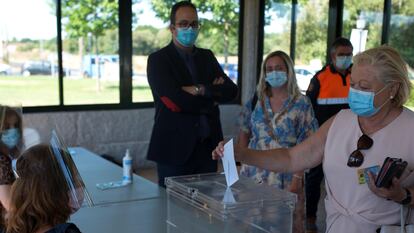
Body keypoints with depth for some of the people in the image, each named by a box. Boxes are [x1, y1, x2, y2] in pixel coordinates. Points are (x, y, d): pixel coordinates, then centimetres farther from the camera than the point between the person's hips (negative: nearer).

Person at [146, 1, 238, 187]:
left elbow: (231, 91, 1)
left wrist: (201, 90, -15)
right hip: (175, 148, -4)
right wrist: (212, 100, -6)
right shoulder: (158, 59, -4)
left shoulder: (207, 56, 12)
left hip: (207, 146, 5)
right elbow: (175, 101, -18)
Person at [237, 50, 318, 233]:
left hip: (287, 175, -2)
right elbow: (244, 135, 13)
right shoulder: (255, 101, 5)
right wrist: (243, 164, 7)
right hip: (255, 173, 3)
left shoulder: (301, 103, -3)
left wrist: (298, 177, -13)